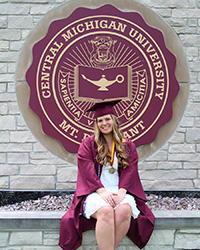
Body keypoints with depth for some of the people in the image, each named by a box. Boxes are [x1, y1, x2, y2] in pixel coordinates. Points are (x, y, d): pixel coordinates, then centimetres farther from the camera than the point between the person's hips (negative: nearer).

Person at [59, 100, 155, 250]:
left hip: (120, 192, 2)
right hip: (95, 192, -1)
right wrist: (103, 192, -17)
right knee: (106, 211, -35)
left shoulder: (128, 146, 14)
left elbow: (130, 171, 5)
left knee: (125, 210, -32)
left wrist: (121, 192, -13)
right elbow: (88, 171, -2)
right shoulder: (88, 144, 9)